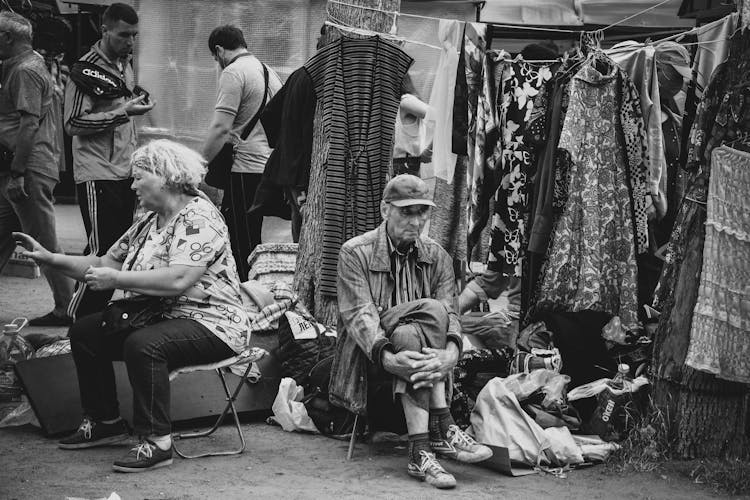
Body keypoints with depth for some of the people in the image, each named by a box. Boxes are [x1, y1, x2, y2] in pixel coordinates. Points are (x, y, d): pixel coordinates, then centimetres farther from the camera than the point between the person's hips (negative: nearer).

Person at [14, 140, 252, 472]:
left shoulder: (199, 218, -16)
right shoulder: (149, 222, 14)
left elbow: (178, 280, -29)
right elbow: (105, 263, 15)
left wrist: (116, 278, -24)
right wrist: (50, 258, 6)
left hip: (211, 325, -10)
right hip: (159, 317, 10)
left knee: (143, 345, -35)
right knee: (84, 331, 3)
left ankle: (157, 442, -25)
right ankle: (105, 422, 13)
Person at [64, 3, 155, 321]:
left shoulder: (125, 64, 13)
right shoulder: (87, 69, -12)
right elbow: (73, 123, -18)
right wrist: (123, 112, -22)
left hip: (124, 172, 8)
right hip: (97, 175, -8)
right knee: (101, 251, -9)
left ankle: (97, 313, 17)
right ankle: (77, 319, -1)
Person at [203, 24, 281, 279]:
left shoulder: (233, 72, -11)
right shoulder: (269, 72, 17)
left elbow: (221, 127, -18)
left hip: (245, 170, -9)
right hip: (268, 168, 9)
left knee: (241, 247, -7)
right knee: (252, 245, 13)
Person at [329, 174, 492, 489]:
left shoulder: (436, 257, 9)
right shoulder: (355, 253, -3)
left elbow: (449, 311, -6)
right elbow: (358, 315, -16)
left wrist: (452, 351, -30)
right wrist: (386, 356, -36)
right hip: (369, 355, -3)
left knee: (410, 336, -33)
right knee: (431, 310, -30)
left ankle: (421, 451, -38)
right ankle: (441, 430, -34)